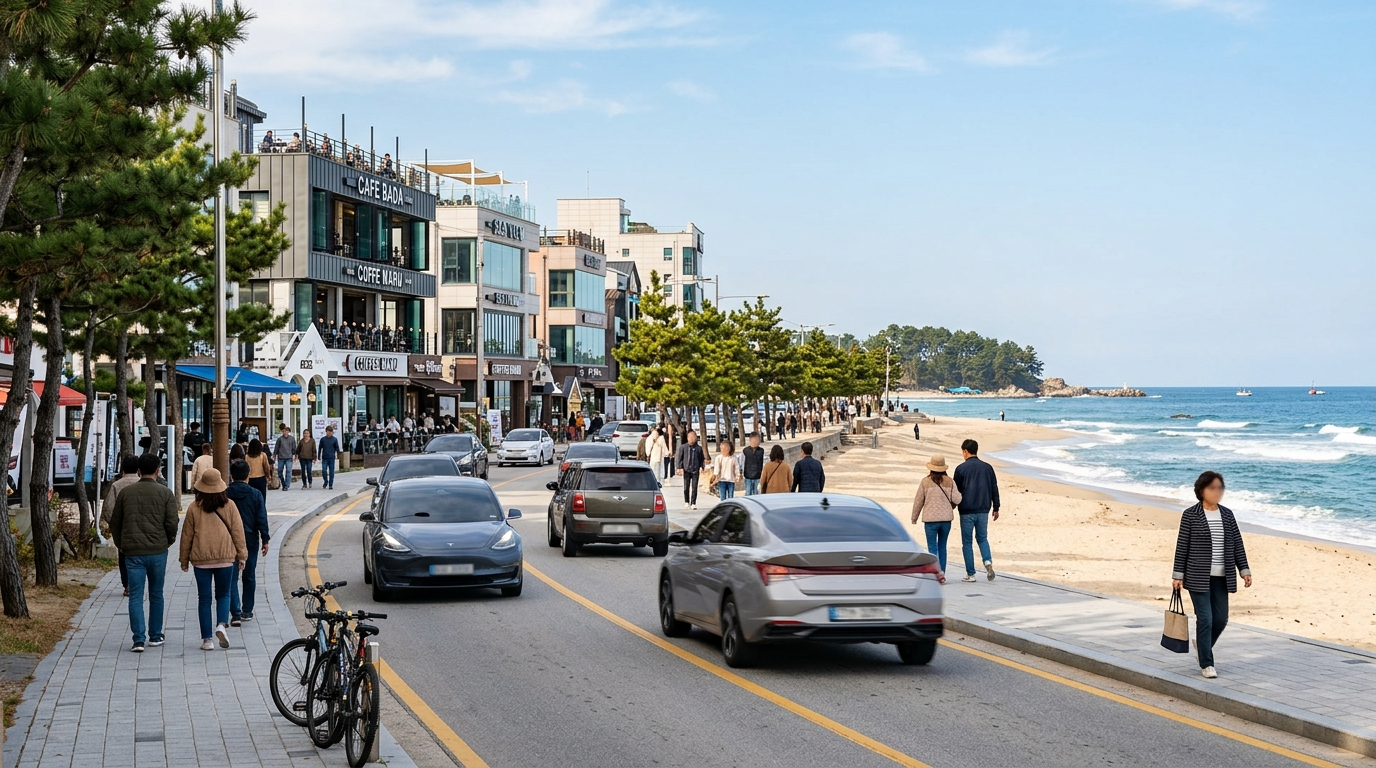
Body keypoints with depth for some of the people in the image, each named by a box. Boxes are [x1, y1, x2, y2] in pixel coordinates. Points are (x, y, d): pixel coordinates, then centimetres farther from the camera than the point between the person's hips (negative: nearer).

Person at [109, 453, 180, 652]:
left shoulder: (126, 493, 3)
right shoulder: (165, 493, -3)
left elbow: (114, 522, 8)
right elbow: (172, 523, -7)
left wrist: (120, 545, 21)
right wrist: (168, 541, 12)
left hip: (133, 552, 0)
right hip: (158, 551, 0)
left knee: (136, 596, 1)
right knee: (156, 595, 13)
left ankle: (138, 639, -6)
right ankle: (155, 636, 21)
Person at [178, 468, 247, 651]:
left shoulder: (194, 508, -2)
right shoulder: (229, 506, -1)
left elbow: (187, 535, 3)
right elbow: (237, 531, 2)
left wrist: (184, 560, 13)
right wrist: (241, 555, 11)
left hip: (201, 560, 0)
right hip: (226, 558, 1)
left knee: (204, 598, 5)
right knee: (223, 594, 15)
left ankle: (207, 639, 3)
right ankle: (222, 624, -10)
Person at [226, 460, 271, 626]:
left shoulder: (225, 494, -4)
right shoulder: (255, 494, -5)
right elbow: (262, 519, -5)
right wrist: (265, 540, 2)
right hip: (250, 540, 1)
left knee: (232, 578, 1)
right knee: (249, 577, 14)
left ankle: (235, 613, -9)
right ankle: (247, 611, 20)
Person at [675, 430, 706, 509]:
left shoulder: (699, 448, 5)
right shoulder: (683, 447, 1)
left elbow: (702, 459, 14)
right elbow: (678, 458, 3)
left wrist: (701, 467, 0)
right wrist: (679, 467, -5)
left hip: (695, 471, 1)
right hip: (686, 470, 0)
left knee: (694, 487, -3)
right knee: (686, 487, 3)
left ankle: (693, 503, -1)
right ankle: (687, 502, 20)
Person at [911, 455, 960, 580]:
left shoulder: (925, 482, -5)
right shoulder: (949, 481, 1)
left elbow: (918, 501, 1)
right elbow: (957, 499, -5)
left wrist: (914, 518, 13)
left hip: (930, 519, -3)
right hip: (946, 518, 3)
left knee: (932, 547, 1)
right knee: (942, 546, 13)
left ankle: (938, 571, -17)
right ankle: (942, 575, 15)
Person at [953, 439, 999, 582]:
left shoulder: (961, 468, -6)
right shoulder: (987, 468, 5)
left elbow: (956, 490, -3)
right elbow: (994, 489, 9)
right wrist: (996, 508, 17)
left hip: (967, 511, -3)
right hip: (983, 511, 4)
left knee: (967, 542, 5)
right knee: (982, 538, 17)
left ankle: (970, 574, 4)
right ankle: (988, 561, -9)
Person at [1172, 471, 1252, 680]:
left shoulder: (1227, 515, 8)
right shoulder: (1190, 515, -5)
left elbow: (1237, 544, 10)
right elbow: (1182, 546, -4)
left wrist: (1244, 570, 5)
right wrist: (1178, 575, -6)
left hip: (1221, 578, 5)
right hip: (1198, 578, -5)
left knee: (1221, 619, 8)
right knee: (1205, 619, -5)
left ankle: (1201, 643, 36)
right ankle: (1206, 664, 4)